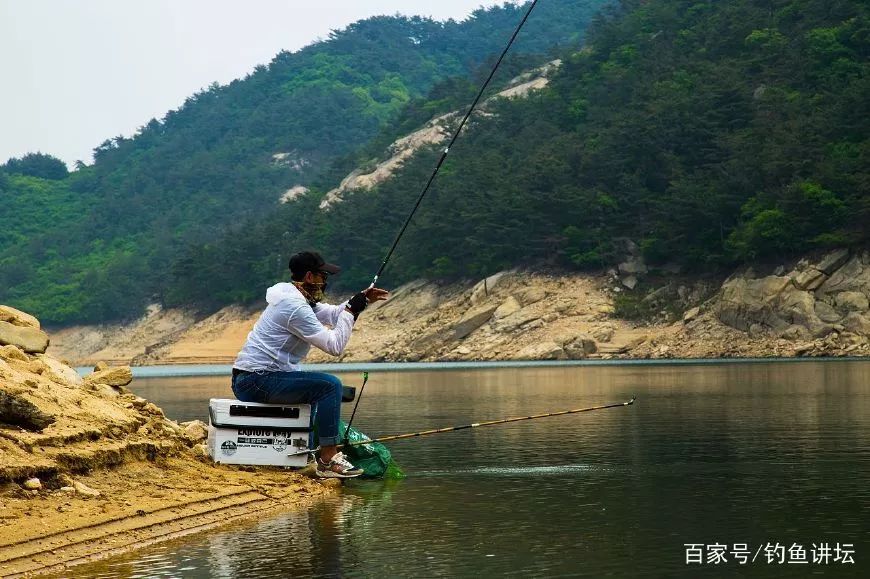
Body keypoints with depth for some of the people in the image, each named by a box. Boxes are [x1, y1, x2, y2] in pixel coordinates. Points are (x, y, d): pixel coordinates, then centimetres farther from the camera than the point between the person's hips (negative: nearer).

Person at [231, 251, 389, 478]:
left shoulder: (296, 298, 14)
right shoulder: (295, 306, -17)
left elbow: (332, 314, 26)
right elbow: (335, 346, -17)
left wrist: (362, 300, 13)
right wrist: (352, 310, -8)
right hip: (257, 381, -11)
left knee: (317, 388, 29)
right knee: (330, 385, -17)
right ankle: (327, 460, -16)